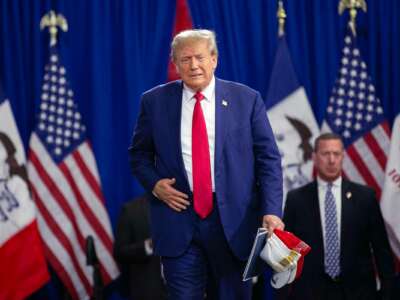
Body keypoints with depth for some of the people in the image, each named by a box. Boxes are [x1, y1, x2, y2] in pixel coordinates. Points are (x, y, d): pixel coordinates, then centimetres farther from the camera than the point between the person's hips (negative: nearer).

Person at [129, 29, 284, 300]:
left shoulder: (247, 99, 1)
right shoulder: (155, 101, 5)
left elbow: (268, 158, 1)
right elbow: (139, 154, 16)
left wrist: (271, 211, -11)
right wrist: (154, 183, -5)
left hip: (233, 220, 0)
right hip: (178, 219, 0)